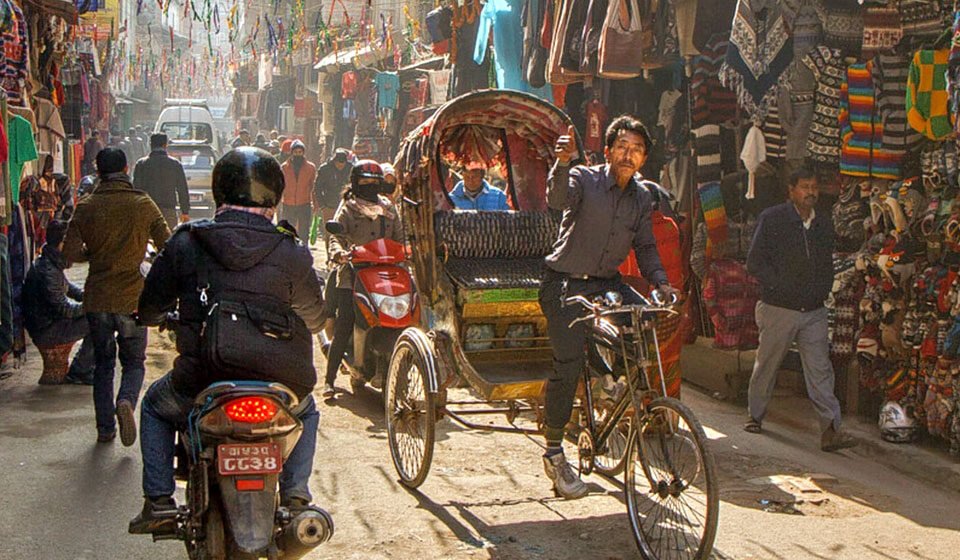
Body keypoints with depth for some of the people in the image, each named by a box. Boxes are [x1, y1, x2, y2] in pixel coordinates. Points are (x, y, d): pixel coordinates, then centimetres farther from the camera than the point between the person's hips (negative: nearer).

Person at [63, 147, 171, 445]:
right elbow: (167, 247, -2)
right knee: (133, 362, 11)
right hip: (132, 297, -1)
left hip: (97, 299, 2)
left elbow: (70, 253, -5)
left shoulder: (86, 207, -2)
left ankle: (105, 427, 13)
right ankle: (126, 400, -18)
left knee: (103, 363, 16)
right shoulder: (143, 204, -5)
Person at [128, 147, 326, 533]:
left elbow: (149, 310, 7)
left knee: (156, 405, 33)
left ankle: (158, 500, 24)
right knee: (305, 410, 35)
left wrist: (172, 315, 31)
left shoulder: (185, 243, -3)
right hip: (274, 390, 0)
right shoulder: (290, 253, -4)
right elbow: (314, 319, 8)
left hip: (198, 387, 0)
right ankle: (295, 495, 20)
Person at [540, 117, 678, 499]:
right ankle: (553, 454, 0)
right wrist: (563, 163, -52)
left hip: (606, 283, 6)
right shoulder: (584, 180, -11)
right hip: (565, 283, -5)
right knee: (569, 365, -14)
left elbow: (645, 246, 14)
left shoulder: (642, 196, 7)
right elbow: (558, 200, -33)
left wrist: (660, 282, -3)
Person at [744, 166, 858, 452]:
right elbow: (755, 262, -6)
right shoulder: (772, 218, -4)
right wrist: (779, 287, -11)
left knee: (820, 369, -4)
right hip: (778, 308, -3)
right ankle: (755, 415, 28)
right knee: (766, 364, 9)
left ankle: (830, 429, -8)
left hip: (814, 310, 3)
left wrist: (823, 289, 5)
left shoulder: (824, 222, 12)